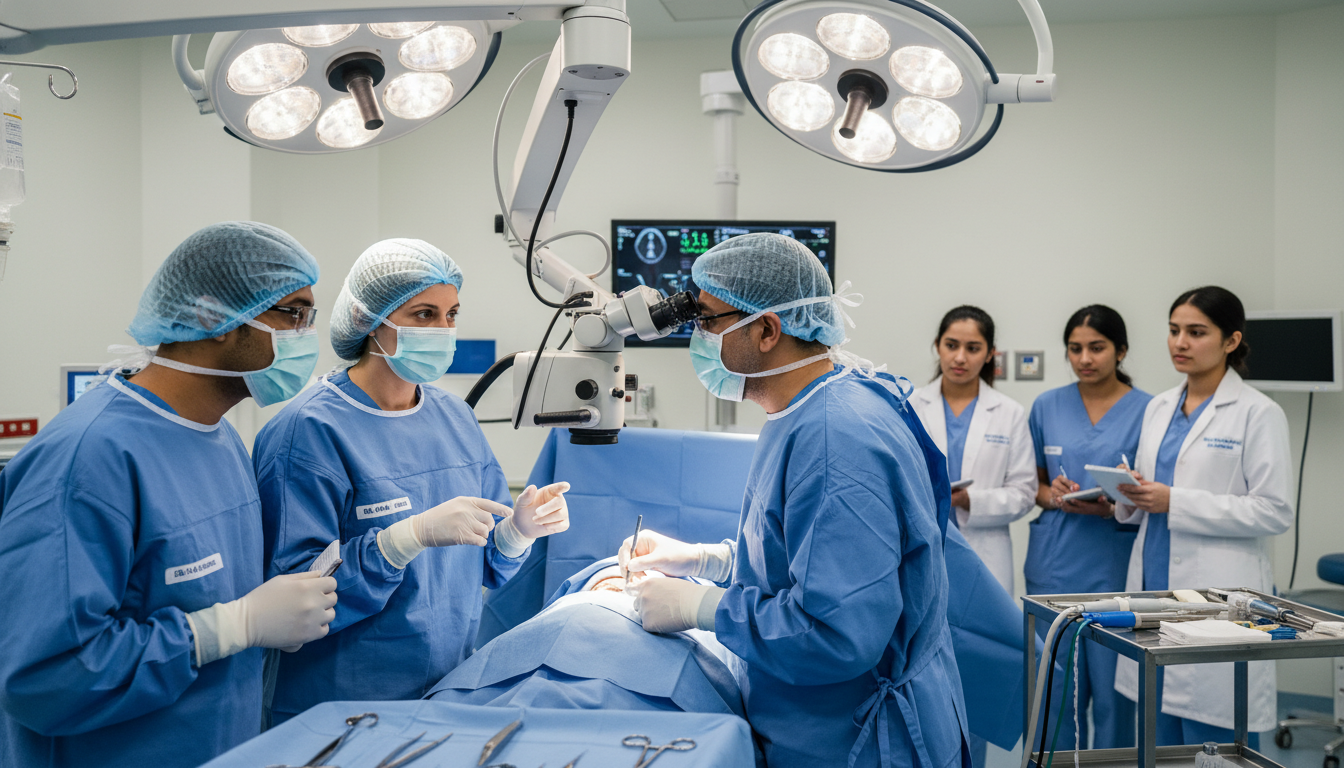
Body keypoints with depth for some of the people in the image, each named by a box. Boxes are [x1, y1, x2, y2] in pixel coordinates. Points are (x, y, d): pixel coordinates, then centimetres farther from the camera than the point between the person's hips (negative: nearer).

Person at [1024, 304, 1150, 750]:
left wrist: (1111, 508, -18)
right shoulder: (1047, 407, 7)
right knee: (1055, 690, 7)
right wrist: (1051, 495, -7)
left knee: (1112, 690, 3)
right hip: (1054, 566, 3)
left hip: (1115, 568, -2)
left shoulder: (1147, 410, -2)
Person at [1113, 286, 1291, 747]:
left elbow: (1273, 512, -12)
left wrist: (1174, 502, -17)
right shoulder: (1158, 408, 12)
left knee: (1213, 743, -1)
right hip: (1154, 584, 6)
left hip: (1218, 598, -6)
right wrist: (1131, 495, -5)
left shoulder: (1259, 414, -6)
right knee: (1159, 741, 12)